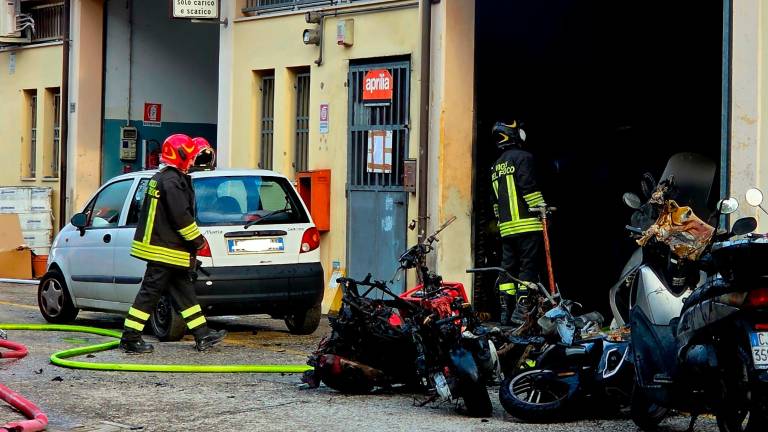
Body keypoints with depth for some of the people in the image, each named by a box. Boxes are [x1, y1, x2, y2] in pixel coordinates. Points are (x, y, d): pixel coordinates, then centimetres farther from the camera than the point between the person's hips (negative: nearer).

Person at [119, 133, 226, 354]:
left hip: (162, 247, 11)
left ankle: (203, 336, 15)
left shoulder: (162, 178, 17)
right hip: (164, 250, -11)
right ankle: (130, 339, -1)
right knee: (150, 292, -5)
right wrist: (198, 239, -13)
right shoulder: (172, 181, -17)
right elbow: (181, 216, -21)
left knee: (184, 291, 12)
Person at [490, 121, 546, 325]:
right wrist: (542, 208, -11)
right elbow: (529, 187, -16)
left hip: (506, 226, 8)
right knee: (529, 267, -7)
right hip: (527, 224, -8)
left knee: (508, 268, 9)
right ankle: (521, 310, -14)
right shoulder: (523, 157, -7)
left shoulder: (496, 166, 20)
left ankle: (506, 312, 9)